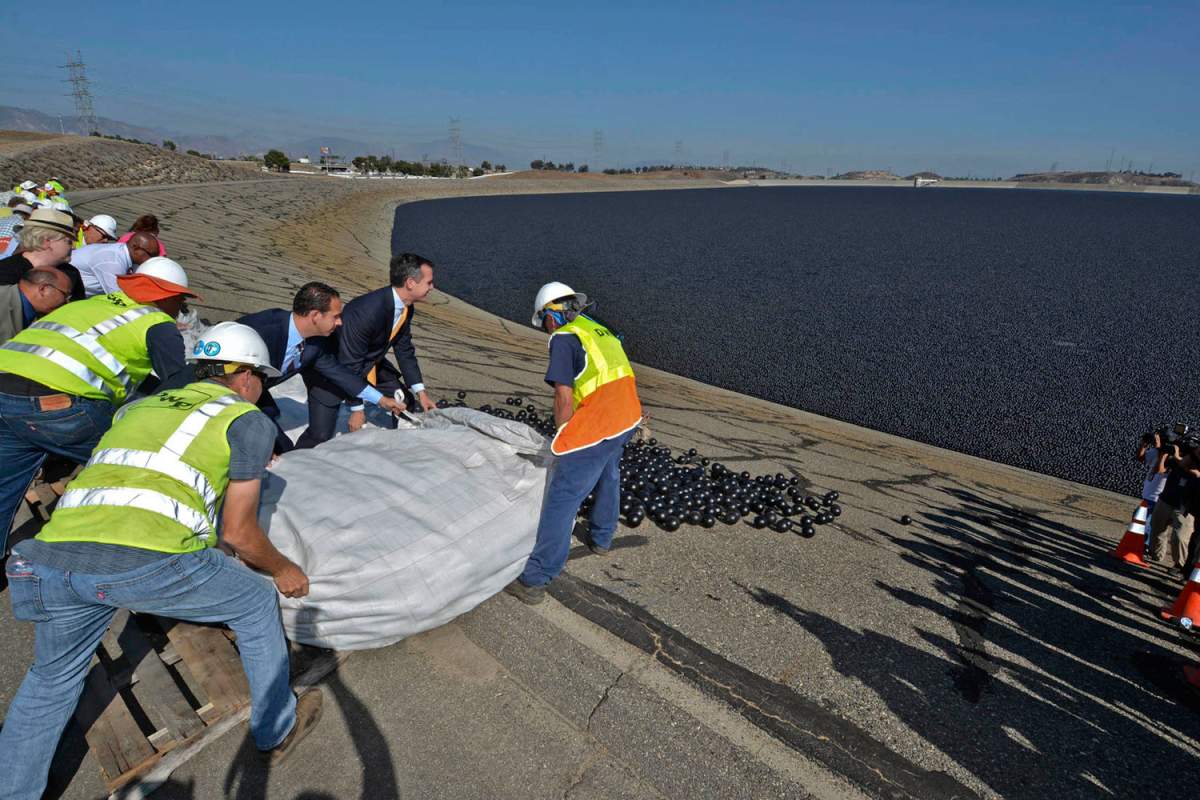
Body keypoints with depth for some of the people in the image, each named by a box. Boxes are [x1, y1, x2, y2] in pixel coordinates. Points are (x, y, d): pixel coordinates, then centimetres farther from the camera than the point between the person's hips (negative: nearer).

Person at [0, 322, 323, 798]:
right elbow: (238, 533, 8)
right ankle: (277, 731, 35)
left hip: (50, 557, 6)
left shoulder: (140, 406, 27)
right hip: (146, 561, -5)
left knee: (51, 679, 32)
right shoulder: (249, 420, 9)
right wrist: (282, 571, 25)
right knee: (257, 604, 20)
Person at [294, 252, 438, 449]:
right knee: (320, 436, -13)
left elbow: (405, 350, 3)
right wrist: (357, 408, -20)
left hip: (369, 363, 8)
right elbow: (350, 365, -28)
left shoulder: (406, 308, -10)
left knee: (405, 403, 11)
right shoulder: (365, 311, -35)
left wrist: (420, 392, -1)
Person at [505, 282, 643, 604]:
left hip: (595, 427, -8)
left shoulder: (563, 338, -4)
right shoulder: (598, 330, 20)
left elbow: (564, 397, -11)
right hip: (628, 417, 9)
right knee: (608, 475, 32)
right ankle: (601, 538, 51)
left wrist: (563, 437, 4)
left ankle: (534, 581, 4)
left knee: (561, 501, -3)